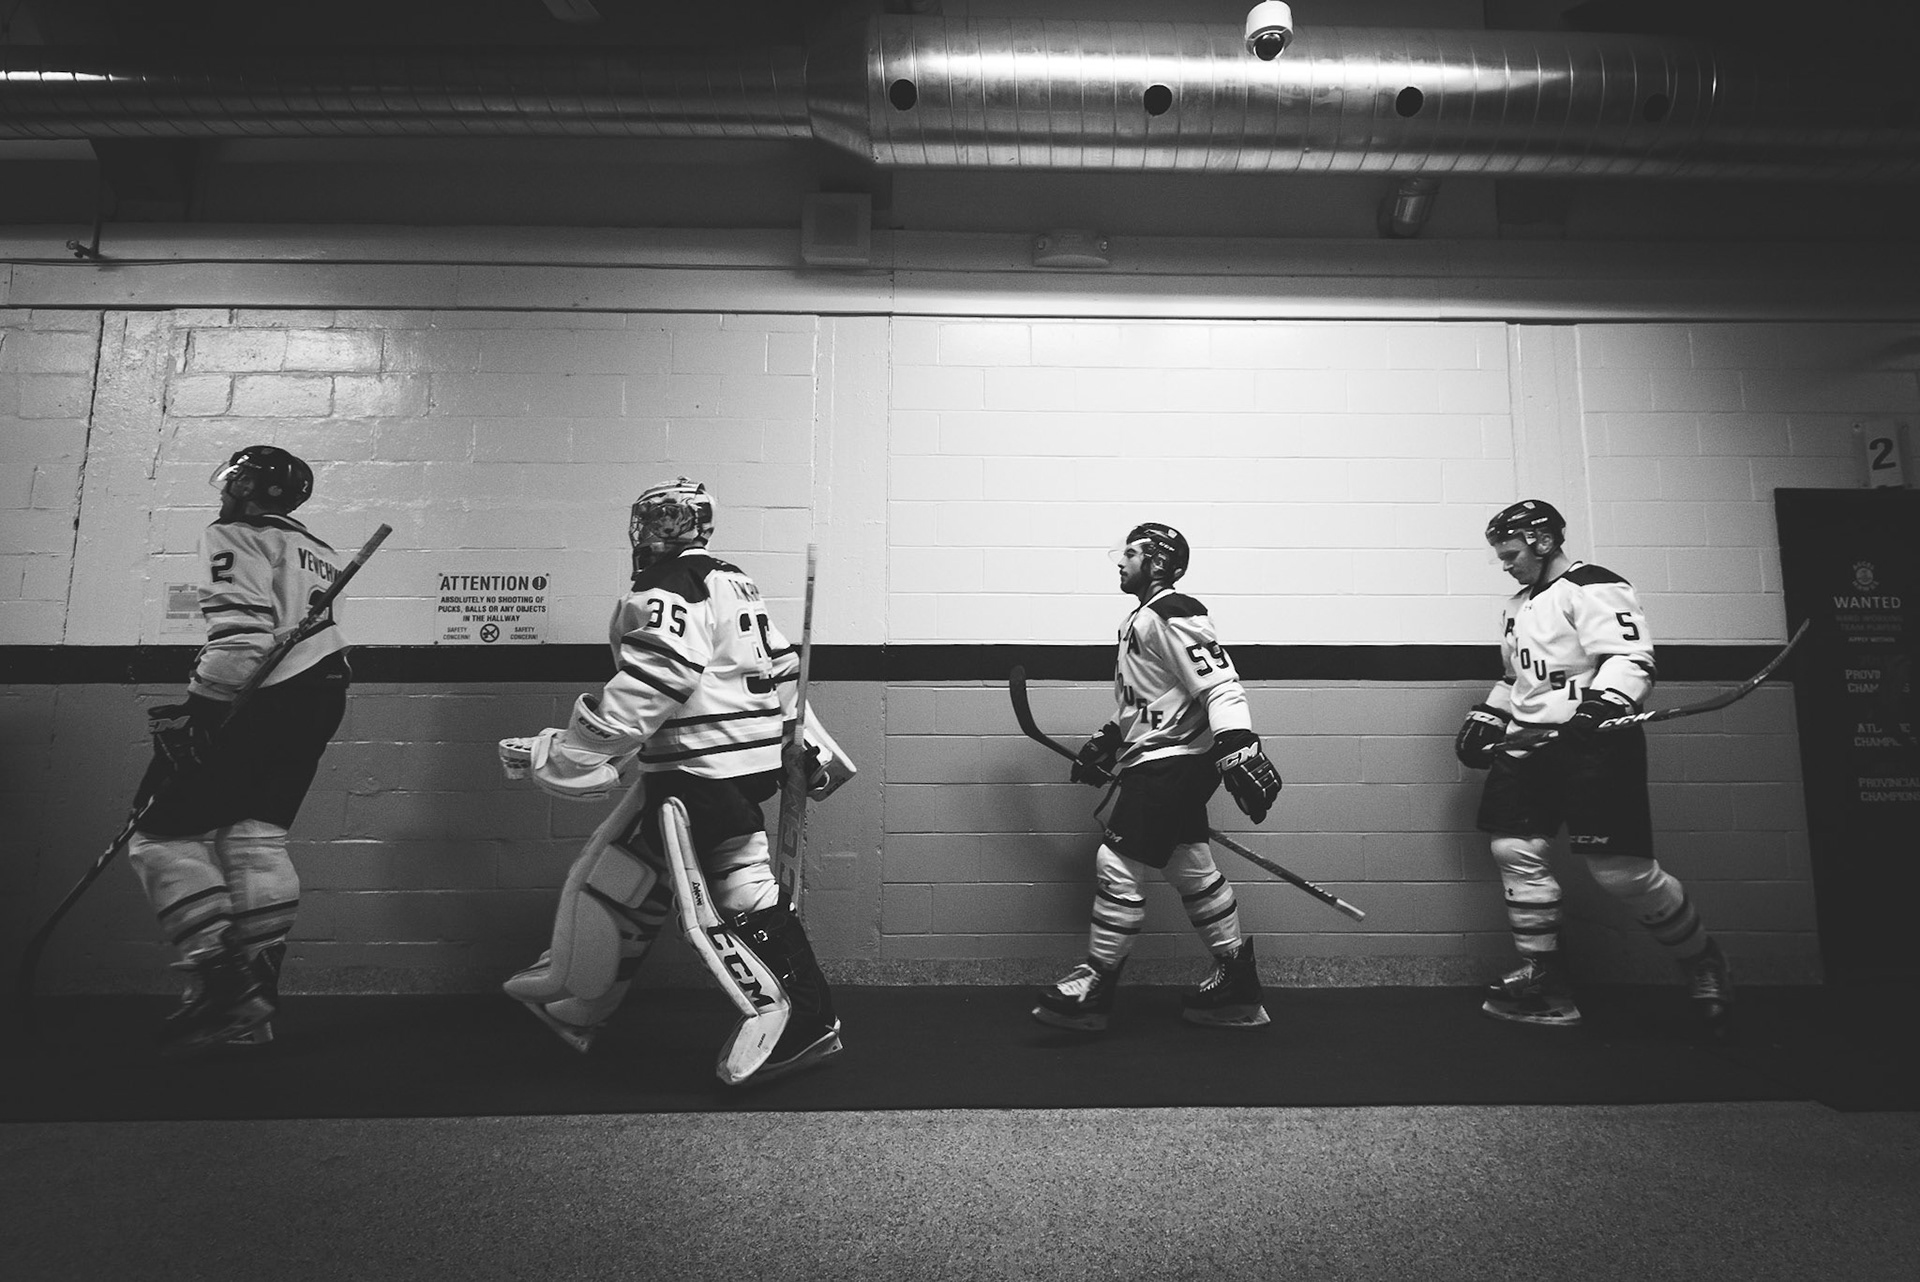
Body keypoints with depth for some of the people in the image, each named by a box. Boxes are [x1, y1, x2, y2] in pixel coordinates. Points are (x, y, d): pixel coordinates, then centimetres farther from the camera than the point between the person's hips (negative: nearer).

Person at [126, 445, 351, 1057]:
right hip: (320, 701, 8)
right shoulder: (319, 553, 23)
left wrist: (196, 712, -16)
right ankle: (254, 994, 7)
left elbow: (242, 636, -17)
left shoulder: (234, 537, -3)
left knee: (166, 829, 0)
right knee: (255, 829, 10)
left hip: (258, 701, -8)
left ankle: (218, 980, -10)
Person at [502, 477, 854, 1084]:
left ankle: (810, 1022, 1)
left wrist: (562, 755, -17)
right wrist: (814, 745, 23)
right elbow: (783, 670, 19)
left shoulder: (667, 592, -11)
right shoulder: (733, 586, 18)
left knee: (744, 891, -6)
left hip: (704, 772, -10)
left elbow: (648, 689, -22)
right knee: (618, 876, 17)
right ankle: (573, 1008, 30)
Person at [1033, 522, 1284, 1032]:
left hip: (1171, 764, -10)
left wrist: (1240, 753, -30)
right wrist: (1104, 744, 21)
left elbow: (1219, 687, -22)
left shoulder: (1173, 616, -14)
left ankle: (1096, 987, 3)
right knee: (1193, 871, 12)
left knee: (1118, 867, -8)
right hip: (1156, 764, 10)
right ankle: (1237, 990, 21)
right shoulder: (1143, 620, 18)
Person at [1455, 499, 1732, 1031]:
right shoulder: (1518, 605, 21)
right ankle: (1543, 979, 6)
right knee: (1515, 851, -3)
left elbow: (1632, 658, -19)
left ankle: (1702, 962, 20)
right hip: (1531, 743, 9)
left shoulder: (1595, 589, -8)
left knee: (1621, 870, -8)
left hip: (1594, 743, -8)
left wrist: (1602, 701, -34)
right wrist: (1486, 717, 21)